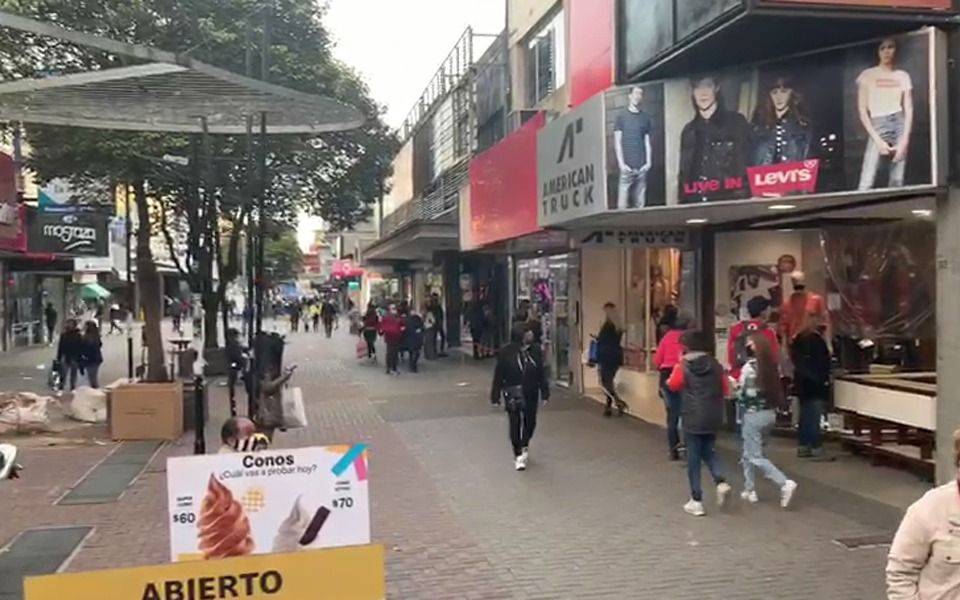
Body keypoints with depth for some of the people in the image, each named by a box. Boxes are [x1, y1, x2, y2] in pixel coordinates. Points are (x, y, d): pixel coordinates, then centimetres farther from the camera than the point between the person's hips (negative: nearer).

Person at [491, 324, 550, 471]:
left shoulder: (535, 350, -6)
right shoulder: (505, 353, -14)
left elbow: (541, 373, 2)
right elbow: (498, 376, -8)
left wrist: (545, 392, 3)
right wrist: (496, 396, -6)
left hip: (531, 393, 3)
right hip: (513, 394, -3)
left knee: (530, 422, 14)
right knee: (515, 423, -4)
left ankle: (524, 446, 42)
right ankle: (518, 455, 9)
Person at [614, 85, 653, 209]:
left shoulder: (646, 118, 14)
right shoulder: (622, 117, 7)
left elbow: (647, 142, 15)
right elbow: (617, 142, 3)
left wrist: (648, 162, 2)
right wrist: (621, 163, -7)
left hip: (641, 166, 2)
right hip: (627, 166, -2)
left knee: (640, 202, 0)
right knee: (623, 201, -9)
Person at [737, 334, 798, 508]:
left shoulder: (749, 366, -16)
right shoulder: (774, 364, 3)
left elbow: (743, 393, -11)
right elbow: (778, 388, 7)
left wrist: (736, 386, 6)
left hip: (753, 415, -7)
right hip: (770, 413, 7)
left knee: (755, 457, 0)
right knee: (748, 452, 19)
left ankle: (785, 484, -12)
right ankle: (749, 490, 21)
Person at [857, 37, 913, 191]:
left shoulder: (903, 76, 12)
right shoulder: (868, 75, 5)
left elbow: (908, 109, 7)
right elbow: (862, 110, -1)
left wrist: (905, 140, -7)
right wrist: (877, 139, -10)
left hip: (899, 124, 3)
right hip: (877, 125, -3)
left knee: (897, 182, -1)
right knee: (866, 183, -16)